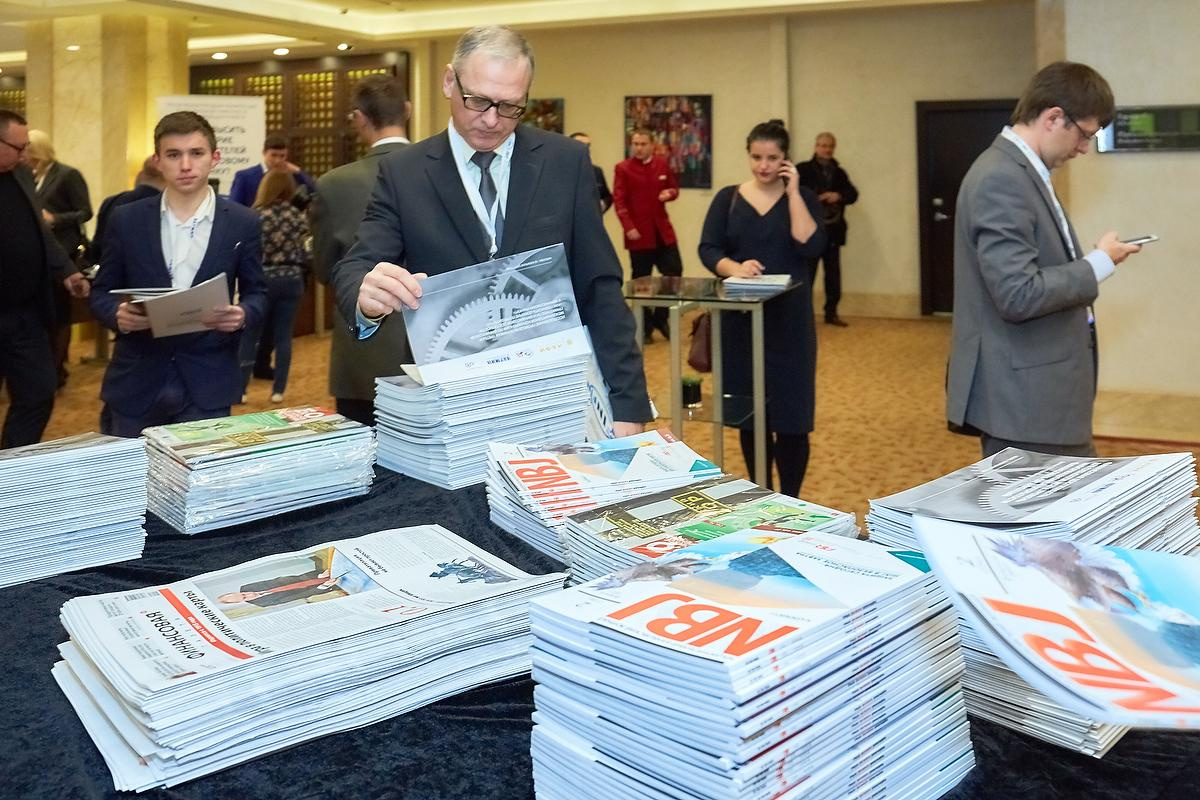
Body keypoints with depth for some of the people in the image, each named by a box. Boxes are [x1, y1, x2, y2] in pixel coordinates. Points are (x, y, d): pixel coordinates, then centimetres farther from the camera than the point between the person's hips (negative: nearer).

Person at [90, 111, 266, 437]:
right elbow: (101, 292, 9)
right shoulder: (127, 219, 4)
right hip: (136, 381, 1)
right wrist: (118, 314, -14)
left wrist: (242, 314, -16)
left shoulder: (242, 223, 1)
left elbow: (256, 293, 7)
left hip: (208, 384, -1)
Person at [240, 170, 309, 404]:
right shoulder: (297, 216, 2)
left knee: (249, 336, 5)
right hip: (291, 280, 3)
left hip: (262, 279, -3)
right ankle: (278, 390, 8)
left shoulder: (256, 215, -7)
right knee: (283, 336, 7)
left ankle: (240, 389, 5)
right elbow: (306, 252, 1)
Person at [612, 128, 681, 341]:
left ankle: (660, 318, 20)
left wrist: (670, 193, -8)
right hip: (639, 233, -4)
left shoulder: (662, 164, 8)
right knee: (641, 279, 3)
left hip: (662, 230, 4)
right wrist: (628, 227, -19)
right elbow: (619, 201, -9)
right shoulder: (623, 168, -4)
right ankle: (646, 326, 13)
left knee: (674, 271, 1)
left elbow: (674, 188, 17)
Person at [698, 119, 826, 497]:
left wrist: (793, 192, -11)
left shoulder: (803, 198, 3)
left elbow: (811, 248, -13)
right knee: (749, 412, 8)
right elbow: (708, 249, -3)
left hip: (789, 319, -2)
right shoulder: (728, 198, 7)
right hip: (740, 318, 2)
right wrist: (734, 268, -23)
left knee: (790, 414, 0)